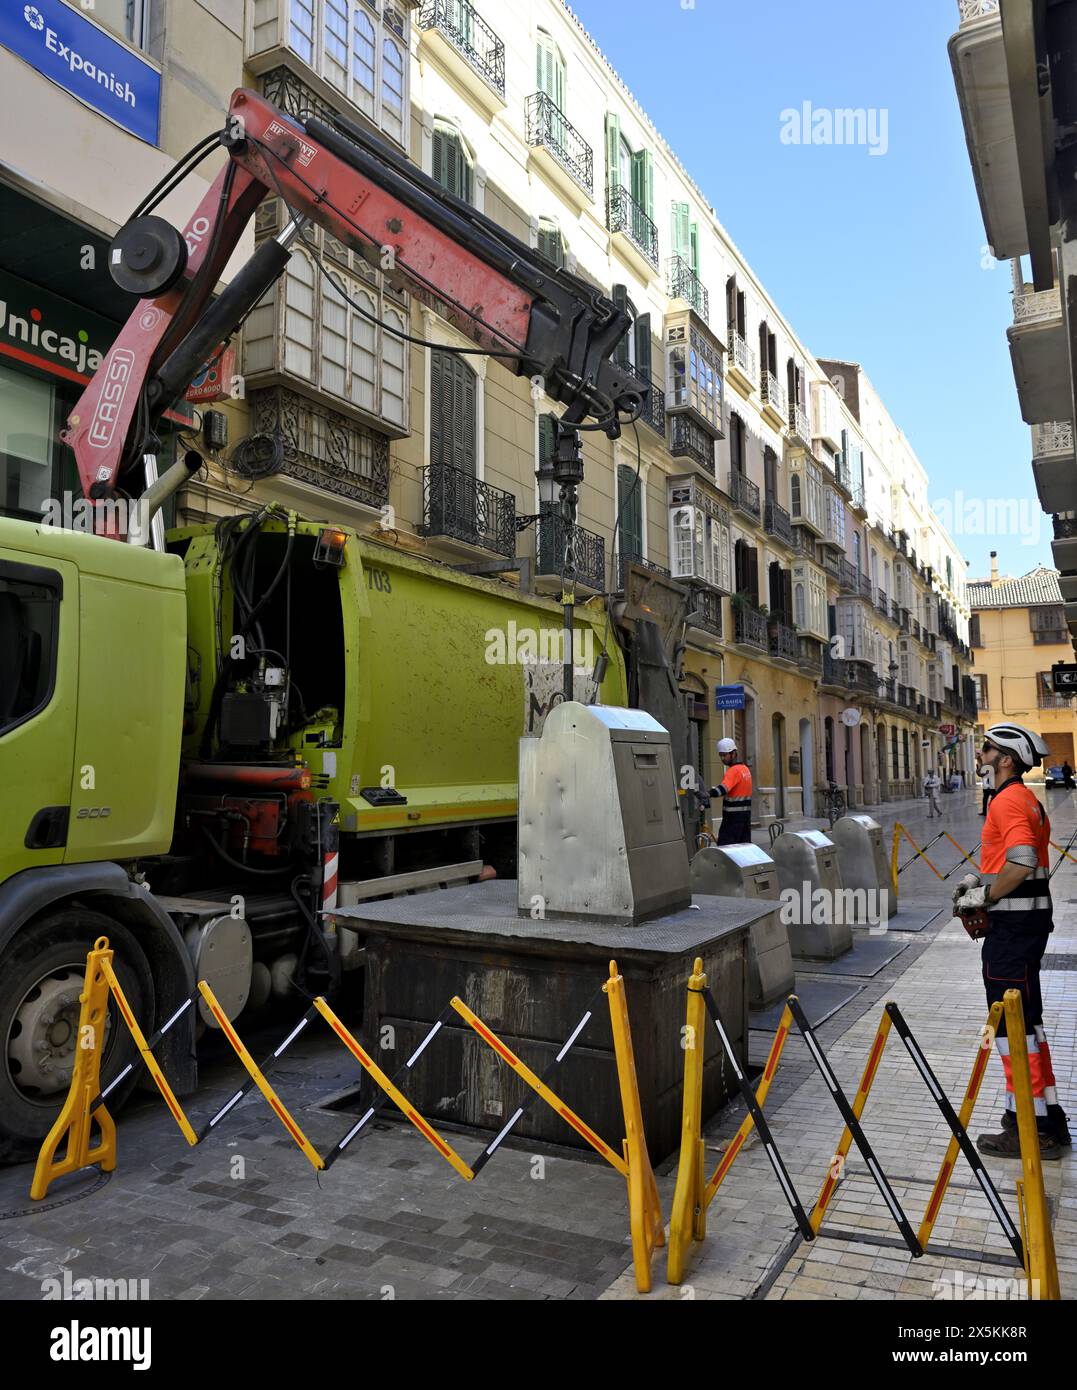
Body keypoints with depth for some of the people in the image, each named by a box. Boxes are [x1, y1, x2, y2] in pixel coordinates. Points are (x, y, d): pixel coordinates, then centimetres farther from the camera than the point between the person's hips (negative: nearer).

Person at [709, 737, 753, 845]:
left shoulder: (734, 770, -15)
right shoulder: (745, 768, 15)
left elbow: (724, 788, -31)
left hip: (733, 816, -9)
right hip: (746, 814, 9)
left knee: (724, 846, -11)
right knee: (744, 845, 13)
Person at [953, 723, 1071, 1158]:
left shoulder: (1009, 800, -17)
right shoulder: (1025, 799, 17)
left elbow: (1022, 862, -29)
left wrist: (985, 896, -17)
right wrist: (981, 879, 15)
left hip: (1013, 925, -11)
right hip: (1025, 921, 11)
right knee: (1026, 1022, 18)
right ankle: (1046, 1118, 28)